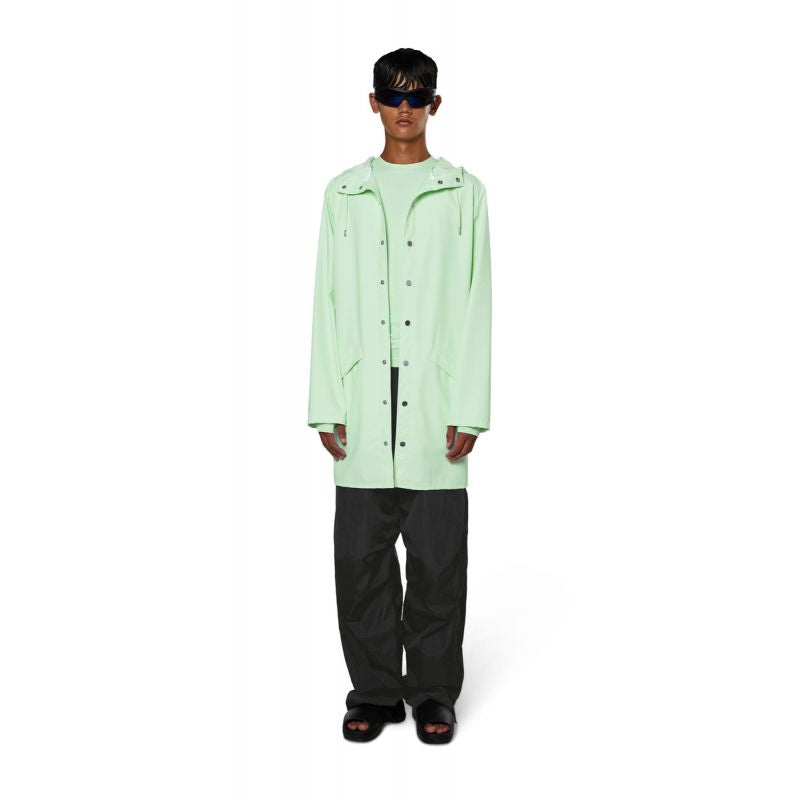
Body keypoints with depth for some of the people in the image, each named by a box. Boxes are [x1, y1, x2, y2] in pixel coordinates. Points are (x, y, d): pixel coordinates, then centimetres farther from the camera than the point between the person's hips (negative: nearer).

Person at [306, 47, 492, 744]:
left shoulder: (463, 193, 6)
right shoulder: (345, 194, 11)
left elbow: (475, 307, 1)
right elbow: (329, 306, 8)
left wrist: (469, 410, -6)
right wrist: (326, 407, 1)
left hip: (435, 405, -1)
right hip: (365, 406, 2)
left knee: (438, 556, 4)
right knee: (362, 554, 5)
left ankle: (433, 692, 19)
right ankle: (375, 691, 20)